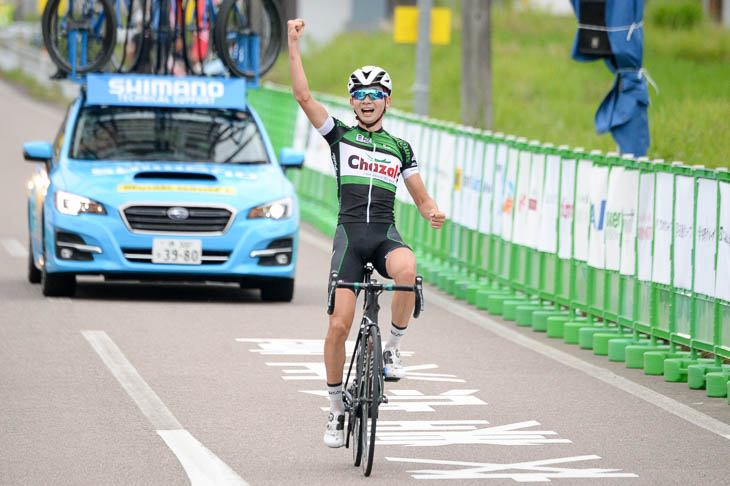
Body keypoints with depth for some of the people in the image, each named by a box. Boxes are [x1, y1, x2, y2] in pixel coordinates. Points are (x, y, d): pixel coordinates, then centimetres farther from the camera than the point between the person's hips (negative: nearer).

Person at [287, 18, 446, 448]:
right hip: (350, 233, -1)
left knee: (407, 271, -36)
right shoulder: (340, 136, 11)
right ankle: (337, 408, 8)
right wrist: (293, 45, -7)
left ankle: (393, 348, -15)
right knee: (339, 325, -9)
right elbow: (303, 96, -1)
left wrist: (433, 212, -8)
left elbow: (421, 198, 16)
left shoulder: (400, 148, 17)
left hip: (386, 235, 1)